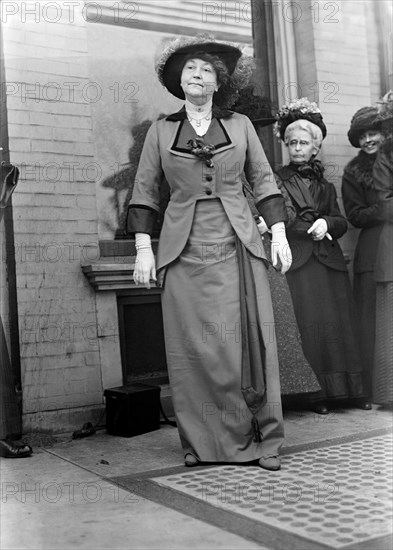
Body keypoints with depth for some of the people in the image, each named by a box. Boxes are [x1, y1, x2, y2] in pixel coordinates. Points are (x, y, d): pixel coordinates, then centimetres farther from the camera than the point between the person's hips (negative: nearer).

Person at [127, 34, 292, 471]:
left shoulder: (240, 125, 12)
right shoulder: (160, 131, 11)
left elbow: (263, 181, 12)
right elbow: (144, 192, 9)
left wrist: (279, 233, 3)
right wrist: (143, 248, 0)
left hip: (237, 248, 0)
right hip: (184, 253, 0)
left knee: (246, 342, -3)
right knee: (193, 348, -3)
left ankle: (261, 440, 7)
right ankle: (201, 443, 8)